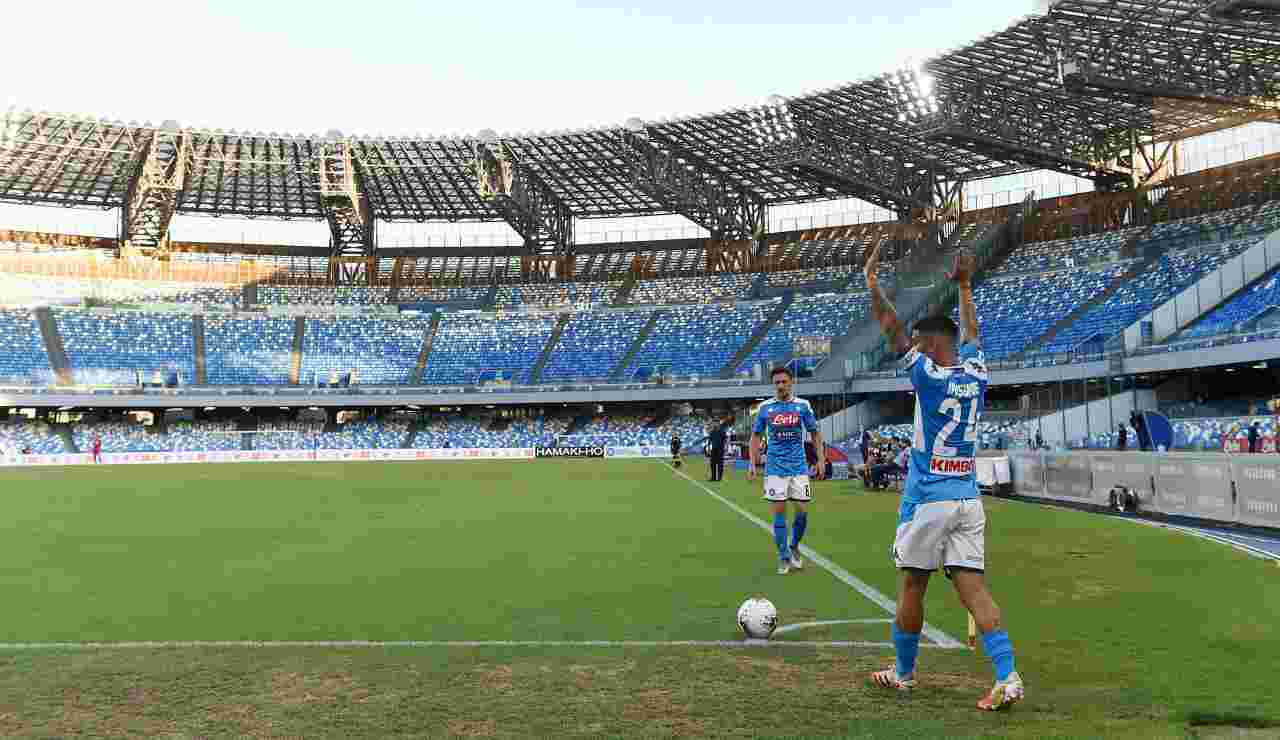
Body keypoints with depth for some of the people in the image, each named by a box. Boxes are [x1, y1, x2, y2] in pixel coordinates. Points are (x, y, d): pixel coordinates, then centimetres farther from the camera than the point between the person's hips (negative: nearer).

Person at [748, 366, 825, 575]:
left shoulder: (803, 405, 0)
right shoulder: (765, 407, 2)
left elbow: (815, 434, 7)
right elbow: (756, 436, 9)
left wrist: (821, 460, 0)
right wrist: (752, 464, 2)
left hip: (799, 466, 0)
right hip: (775, 467, 0)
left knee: (802, 510, -1)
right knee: (779, 512, 0)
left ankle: (794, 547, 25)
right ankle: (784, 558, 11)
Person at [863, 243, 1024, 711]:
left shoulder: (929, 375, -11)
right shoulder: (977, 373, 5)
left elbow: (891, 330, -5)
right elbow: (971, 333, 24)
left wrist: (871, 281, 4)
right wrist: (964, 285, 35)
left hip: (927, 499, -5)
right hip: (968, 497, 6)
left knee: (913, 586, 8)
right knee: (973, 587, 4)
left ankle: (903, 674, 22)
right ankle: (1007, 677, -5)